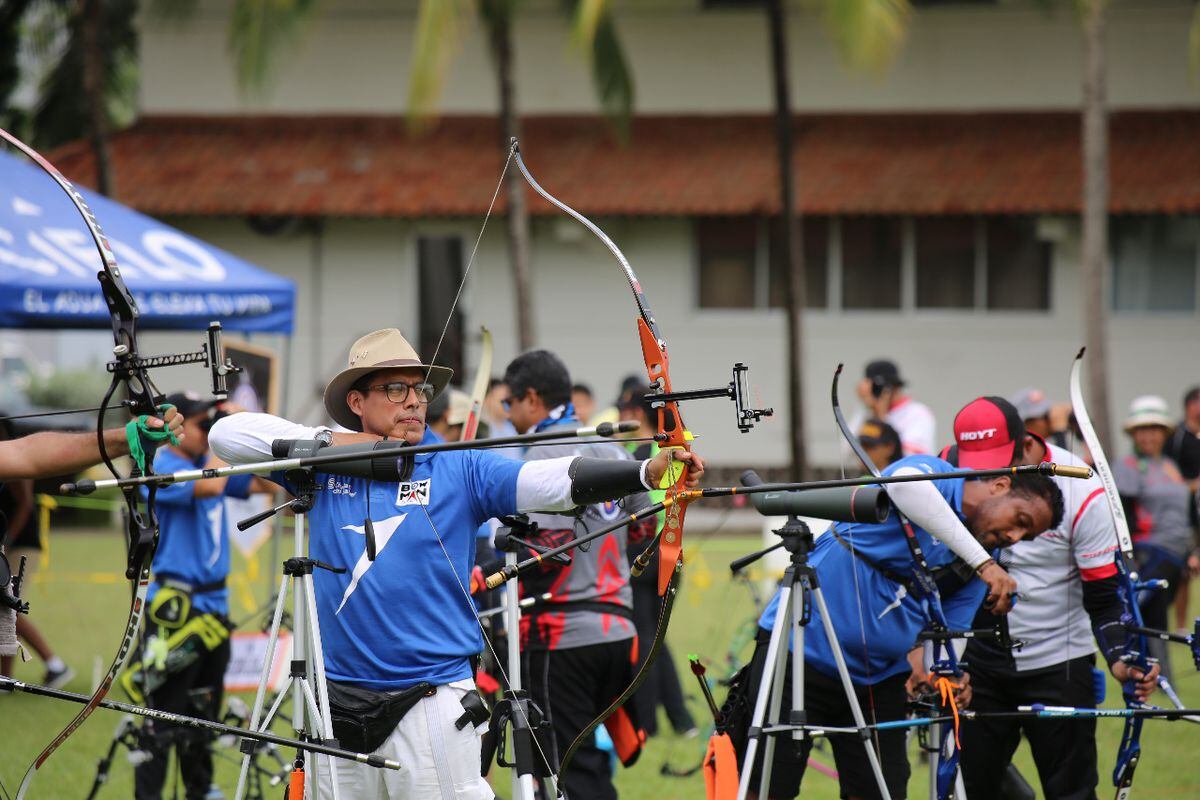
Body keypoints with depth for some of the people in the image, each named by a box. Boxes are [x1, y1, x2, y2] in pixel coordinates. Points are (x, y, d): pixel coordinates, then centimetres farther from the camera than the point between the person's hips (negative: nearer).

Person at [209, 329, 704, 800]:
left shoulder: (458, 470, 0)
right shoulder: (322, 468, 7)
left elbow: (552, 480, -12)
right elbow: (227, 435, 6)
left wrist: (648, 472, -28)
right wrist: (328, 440, -3)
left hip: (432, 706, -3)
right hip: (338, 707, 3)